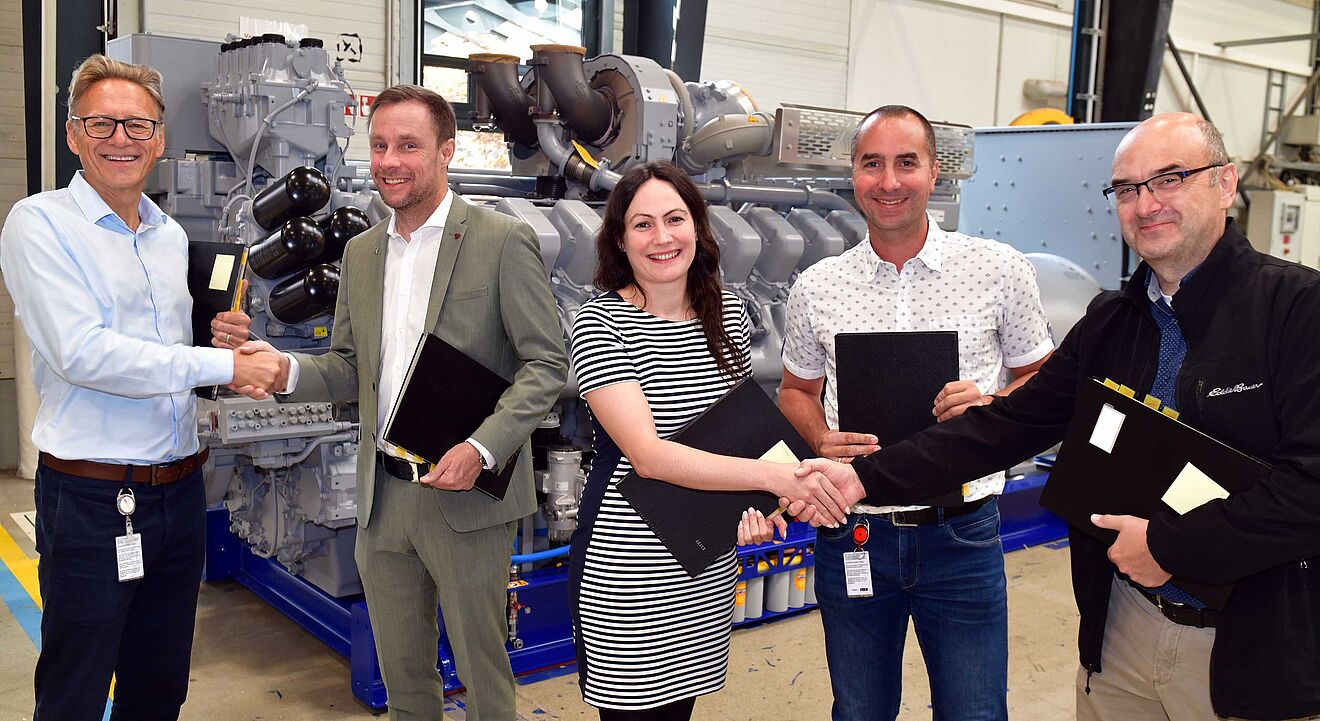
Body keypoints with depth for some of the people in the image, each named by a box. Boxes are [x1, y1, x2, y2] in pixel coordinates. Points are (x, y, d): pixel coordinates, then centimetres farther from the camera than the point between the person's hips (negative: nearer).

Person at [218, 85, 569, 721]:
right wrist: (284, 368, -7)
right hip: (383, 496, 6)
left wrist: (481, 449, -22)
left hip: (465, 499, -5)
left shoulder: (503, 242, -9)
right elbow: (350, 370, 13)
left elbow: (547, 363, -11)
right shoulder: (361, 252, 11)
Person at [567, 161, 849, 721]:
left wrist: (749, 506, -5)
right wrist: (773, 475, -29)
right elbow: (647, 453, -23)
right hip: (626, 571, -5)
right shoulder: (600, 324, -14)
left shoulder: (728, 312, 3)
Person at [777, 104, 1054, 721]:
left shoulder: (1000, 270, -2)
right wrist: (821, 440, -8)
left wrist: (994, 406, -14)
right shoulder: (817, 288, 1)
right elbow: (796, 390, 13)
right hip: (853, 533, 2)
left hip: (961, 531, -1)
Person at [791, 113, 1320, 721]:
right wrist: (868, 477, -8)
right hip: (1121, 628, 6)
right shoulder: (1108, 323, 6)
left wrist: (1167, 545, -17)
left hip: (1254, 649, -5)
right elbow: (1007, 425, 1)